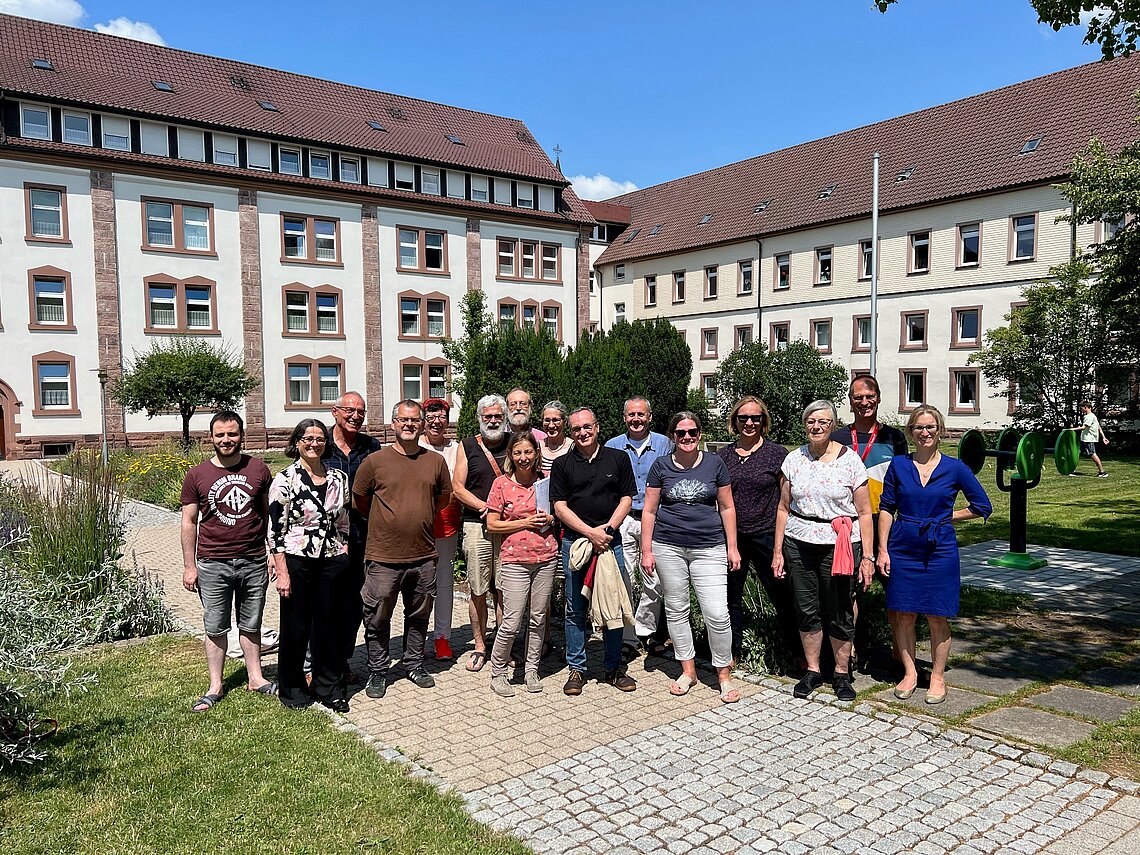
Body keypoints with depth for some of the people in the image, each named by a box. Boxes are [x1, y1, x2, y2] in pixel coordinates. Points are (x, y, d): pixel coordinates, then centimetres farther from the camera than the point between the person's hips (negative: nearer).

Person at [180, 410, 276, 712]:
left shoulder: (258, 469, 1)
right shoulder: (196, 476, -2)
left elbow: (268, 514, 8)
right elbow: (189, 523, 2)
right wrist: (189, 566, 0)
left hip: (254, 562, 1)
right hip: (212, 565, -1)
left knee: (251, 625, 14)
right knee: (215, 628, 8)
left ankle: (255, 678, 27)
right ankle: (215, 687, 21)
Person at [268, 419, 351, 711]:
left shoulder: (338, 478, 7)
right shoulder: (285, 480, -6)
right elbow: (275, 530, -8)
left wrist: (344, 561, 8)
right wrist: (282, 573, -11)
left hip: (333, 562, 3)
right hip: (297, 563, -3)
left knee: (329, 625, 10)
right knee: (296, 627, 7)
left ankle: (330, 687, 25)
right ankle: (292, 688, 26)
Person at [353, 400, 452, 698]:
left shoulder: (436, 461, 3)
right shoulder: (375, 461, -5)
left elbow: (443, 498, 18)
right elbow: (359, 502, 5)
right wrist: (387, 522, 11)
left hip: (423, 556, 3)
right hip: (383, 557, -2)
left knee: (419, 616, 17)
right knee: (378, 618, 8)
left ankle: (415, 664, 35)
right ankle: (378, 671, 25)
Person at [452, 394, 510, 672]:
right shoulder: (467, 446, 7)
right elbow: (458, 487, 3)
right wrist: (484, 507, -11)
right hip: (476, 524, -1)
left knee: (504, 590, 4)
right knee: (478, 590, 3)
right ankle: (480, 646, 15)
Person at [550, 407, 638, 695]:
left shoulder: (618, 459, 7)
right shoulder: (562, 464, 5)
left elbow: (626, 499, 6)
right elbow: (560, 507, 0)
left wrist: (608, 528, -9)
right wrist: (590, 533, -11)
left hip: (610, 540, 1)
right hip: (574, 541, 0)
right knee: (576, 610, 5)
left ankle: (614, 668, 18)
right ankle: (576, 669, 15)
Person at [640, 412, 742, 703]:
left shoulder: (714, 463, 4)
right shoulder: (661, 466, 3)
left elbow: (727, 507, 9)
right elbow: (649, 511, 6)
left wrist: (732, 546, 5)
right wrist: (647, 550, 2)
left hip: (709, 547, -1)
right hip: (668, 546, 1)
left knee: (717, 613, -7)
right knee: (676, 609, 9)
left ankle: (724, 674, 12)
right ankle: (688, 670, 26)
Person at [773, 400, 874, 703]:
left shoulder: (850, 460, -4)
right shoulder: (794, 459, 5)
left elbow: (864, 513, -2)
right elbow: (784, 508, 9)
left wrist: (867, 556, -6)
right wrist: (777, 550, 6)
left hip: (840, 545, -3)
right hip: (799, 543, 3)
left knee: (839, 613, 4)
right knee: (806, 610, 9)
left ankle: (841, 674, 22)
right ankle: (812, 671, 25)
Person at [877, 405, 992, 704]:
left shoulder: (955, 468, -2)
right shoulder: (898, 465, 1)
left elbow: (982, 506, 6)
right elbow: (886, 509, 3)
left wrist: (947, 517, 0)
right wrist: (883, 550, -2)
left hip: (940, 549, -1)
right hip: (903, 548, 1)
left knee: (937, 617, 5)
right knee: (903, 614, 6)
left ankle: (938, 677, 21)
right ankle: (909, 673, 22)